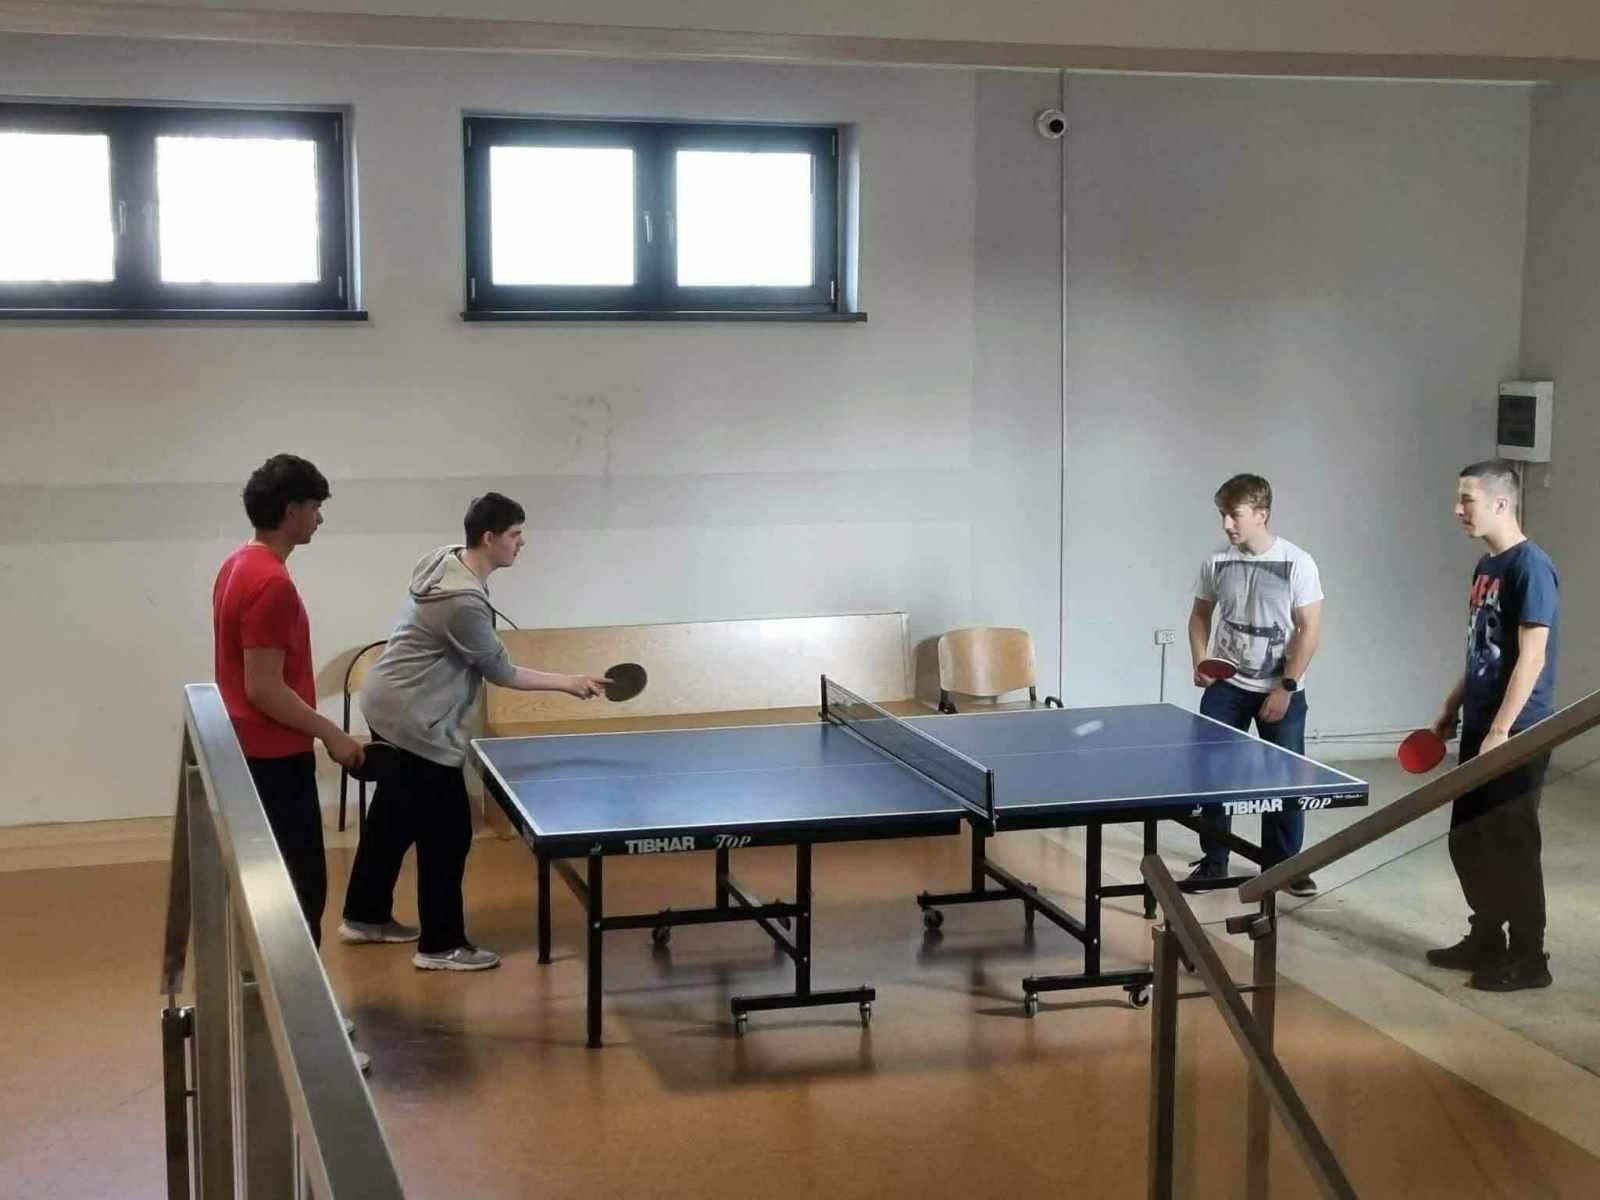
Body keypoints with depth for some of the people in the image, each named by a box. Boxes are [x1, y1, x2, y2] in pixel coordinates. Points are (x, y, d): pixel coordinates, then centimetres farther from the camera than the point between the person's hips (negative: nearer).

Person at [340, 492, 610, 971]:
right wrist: (568, 683, -10)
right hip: (415, 724, -10)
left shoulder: (445, 558, 1)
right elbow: (502, 672, -17)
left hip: (390, 707, 10)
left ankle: (365, 916, 35)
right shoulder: (464, 602, -28)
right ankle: (441, 945, 7)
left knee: (392, 818, 22)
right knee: (447, 834, -2)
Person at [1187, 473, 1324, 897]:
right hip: (1226, 686, 3)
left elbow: (1310, 629, -11)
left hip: (1281, 689, -2)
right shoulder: (1217, 562, -3)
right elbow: (1200, 615, 12)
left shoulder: (1297, 563, -12)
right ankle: (1213, 861, 15)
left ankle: (1282, 862, 19)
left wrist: (1286, 687, -13)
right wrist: (1200, 662, -4)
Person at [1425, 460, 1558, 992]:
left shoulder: (1531, 567, -15)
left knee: (1511, 845, -2)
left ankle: (1528, 959, 9)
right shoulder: (1485, 567, 12)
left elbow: (1532, 657, -20)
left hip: (1516, 734, -9)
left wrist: (1500, 731, -23)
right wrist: (1452, 709, 20)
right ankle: (1486, 940, 27)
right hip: (1478, 728, 9)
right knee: (1467, 840, 14)